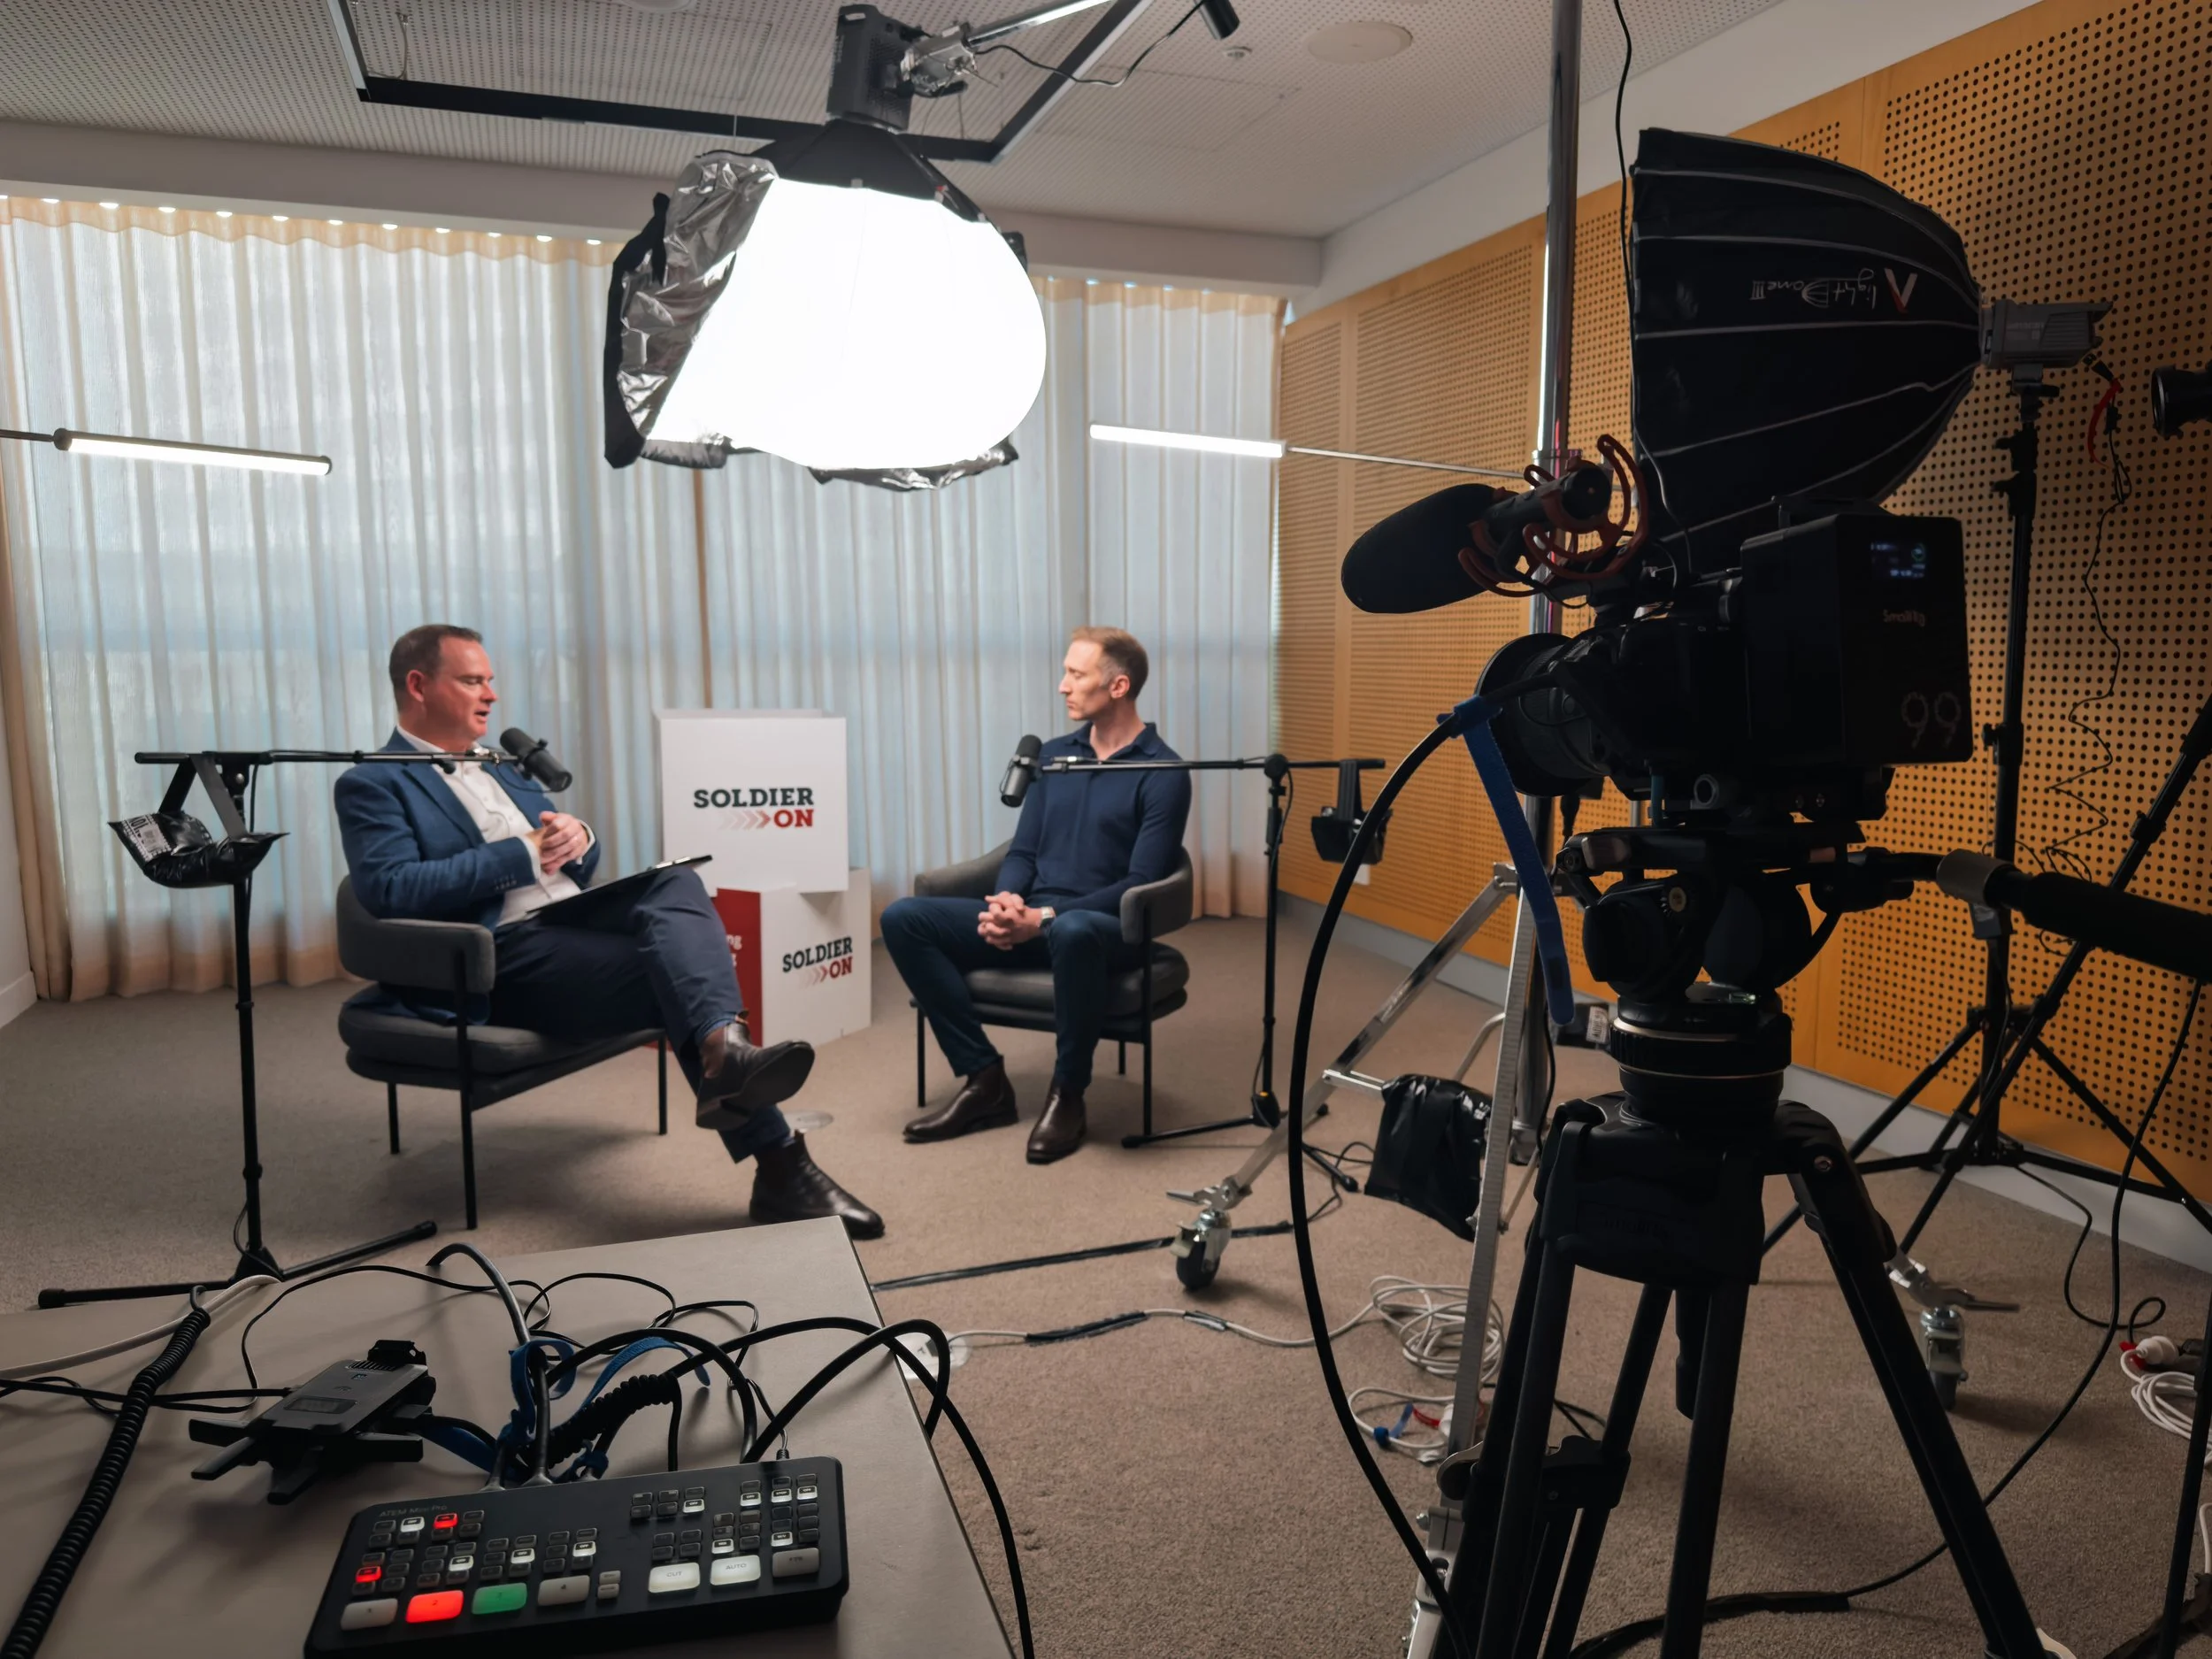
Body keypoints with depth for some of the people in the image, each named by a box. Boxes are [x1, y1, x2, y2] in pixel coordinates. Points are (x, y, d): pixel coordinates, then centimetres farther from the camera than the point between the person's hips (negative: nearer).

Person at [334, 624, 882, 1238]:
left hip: (581, 920, 6)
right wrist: (523, 855, -14)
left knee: (676, 884, -27)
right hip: (507, 955, -6)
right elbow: (390, 889, -13)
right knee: (675, 964, -29)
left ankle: (724, 1050, -52)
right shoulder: (372, 786, 5)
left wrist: (579, 839, 1)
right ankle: (781, 1165, -35)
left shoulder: (504, 766, 28)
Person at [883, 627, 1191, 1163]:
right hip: (1034, 918, 6)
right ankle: (984, 1079, -10)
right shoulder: (1053, 755, 13)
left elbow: (1143, 881, -13)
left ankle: (1067, 1094, -19)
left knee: (1072, 932, -43)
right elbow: (1023, 851, 14)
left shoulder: (1162, 773, -6)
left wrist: (1046, 916, -21)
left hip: (1107, 926, -6)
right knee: (904, 918, -13)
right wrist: (1006, 901, -10)